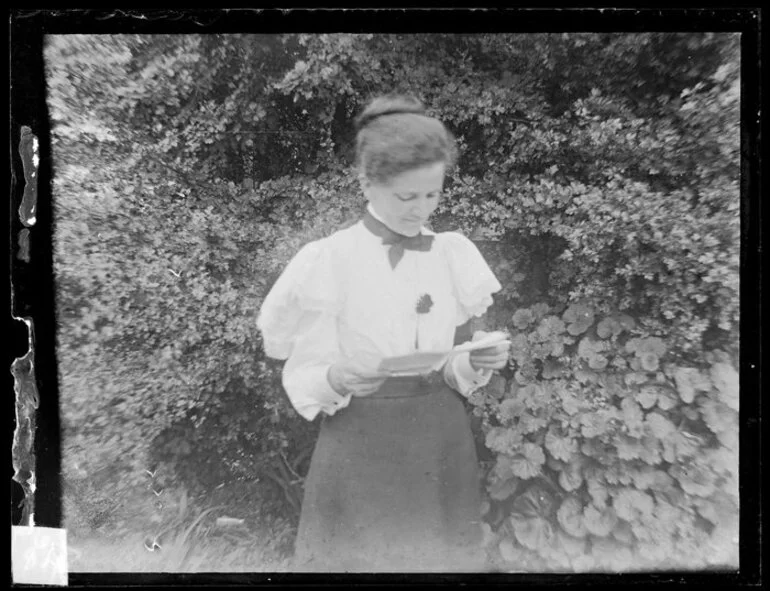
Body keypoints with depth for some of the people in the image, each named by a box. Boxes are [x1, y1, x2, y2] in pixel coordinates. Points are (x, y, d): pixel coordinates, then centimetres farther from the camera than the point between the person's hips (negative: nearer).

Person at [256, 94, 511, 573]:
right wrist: (338, 379, -30)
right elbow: (302, 380, -10)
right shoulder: (325, 260, -12)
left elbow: (456, 370, 5)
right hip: (359, 454, -3)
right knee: (355, 556, 13)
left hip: (442, 448, 4)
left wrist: (478, 364, -16)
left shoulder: (456, 255, -1)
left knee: (444, 558, 19)